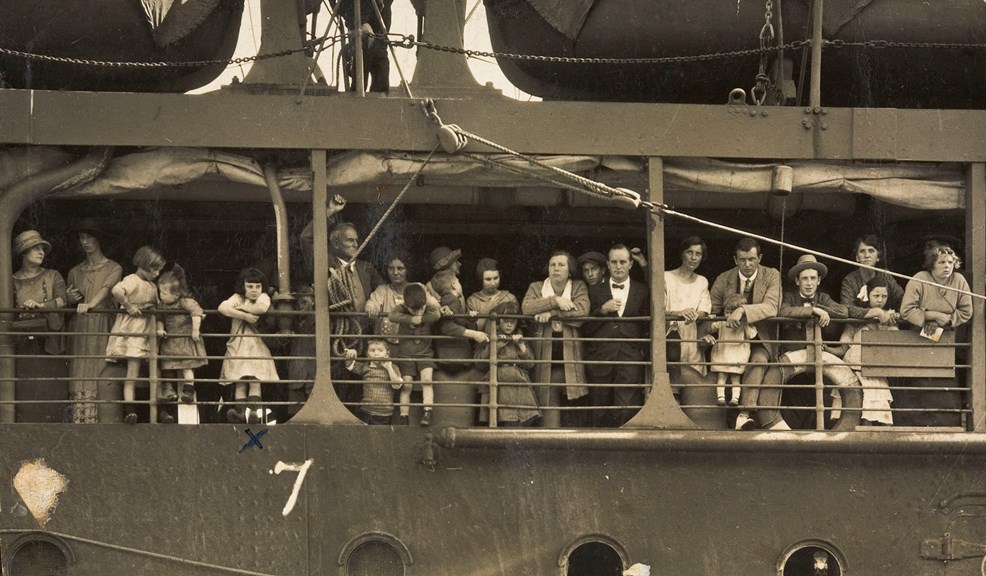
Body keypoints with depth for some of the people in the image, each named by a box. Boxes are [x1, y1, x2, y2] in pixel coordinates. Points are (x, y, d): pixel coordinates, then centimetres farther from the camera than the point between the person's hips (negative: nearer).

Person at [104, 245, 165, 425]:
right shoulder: (132, 281, -13)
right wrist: (129, 307, -24)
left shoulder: (152, 287, 14)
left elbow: (156, 306, 25)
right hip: (131, 329, -8)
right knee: (133, 370, -8)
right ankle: (129, 408, -8)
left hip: (147, 330, 8)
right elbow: (116, 291, -33)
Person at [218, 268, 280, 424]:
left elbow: (262, 308, -17)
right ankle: (240, 411, -20)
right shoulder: (238, 298, 8)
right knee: (240, 380, -10)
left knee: (255, 380, -13)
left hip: (257, 346, 0)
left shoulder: (263, 297, 9)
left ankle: (254, 411, -23)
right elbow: (223, 308, -14)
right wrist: (244, 315, -19)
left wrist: (242, 308, -6)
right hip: (238, 345, 0)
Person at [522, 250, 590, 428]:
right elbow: (526, 307, -7)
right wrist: (555, 301, -12)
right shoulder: (536, 287, 13)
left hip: (571, 359, 0)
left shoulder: (579, 287, 10)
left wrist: (551, 313, -13)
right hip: (546, 360, 0)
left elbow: (582, 310, -10)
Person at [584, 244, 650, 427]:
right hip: (601, 358, 1)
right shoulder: (596, 291, 14)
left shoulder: (642, 291, 13)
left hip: (631, 359, -1)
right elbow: (585, 329, 8)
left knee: (626, 411, -14)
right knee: (600, 416, 0)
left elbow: (648, 326, 12)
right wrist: (602, 310, -6)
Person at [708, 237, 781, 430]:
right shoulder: (723, 280, 5)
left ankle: (744, 414, -45)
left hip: (760, 340, -2)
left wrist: (743, 310, -35)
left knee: (759, 359, -34)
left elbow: (771, 307, -19)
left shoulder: (771, 276, -2)